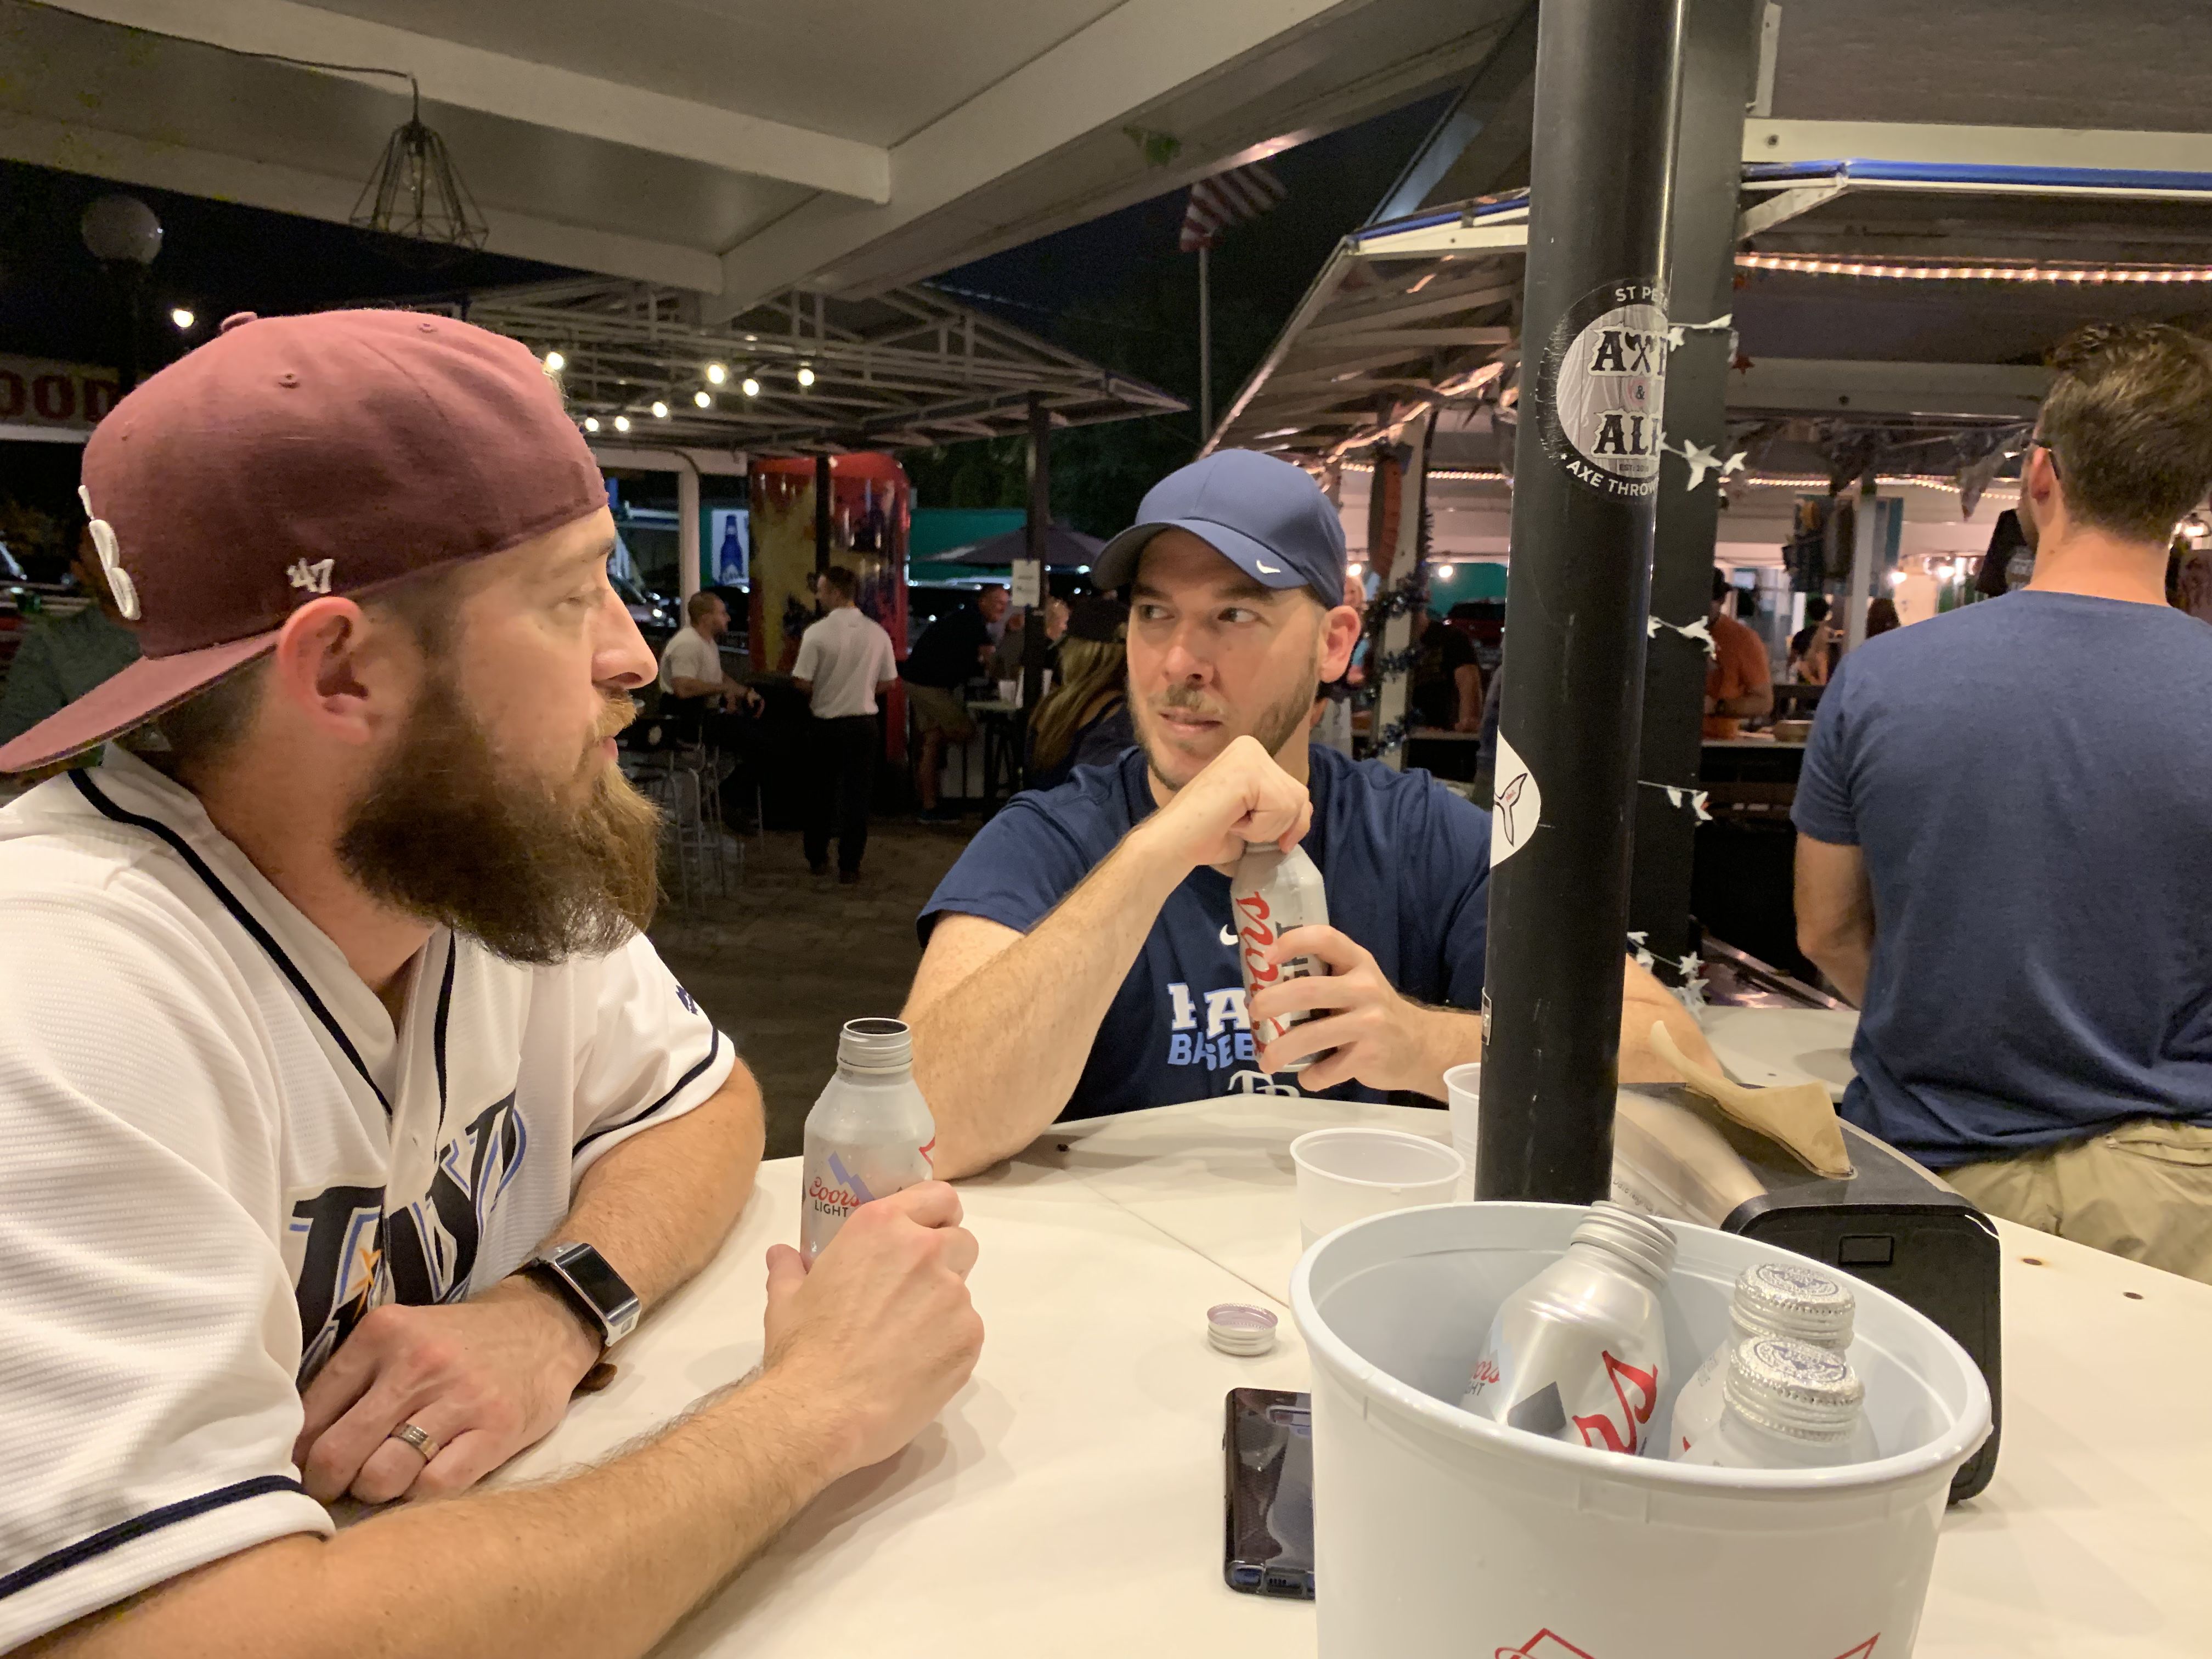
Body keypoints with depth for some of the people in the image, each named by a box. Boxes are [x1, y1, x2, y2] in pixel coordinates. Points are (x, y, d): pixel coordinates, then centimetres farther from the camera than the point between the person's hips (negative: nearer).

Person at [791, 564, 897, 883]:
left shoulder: (817, 633, -14)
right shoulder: (877, 633, -4)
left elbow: (802, 682, -13)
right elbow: (889, 682, 3)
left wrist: (820, 694, 8)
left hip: (826, 723, -1)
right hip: (864, 723, 2)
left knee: (821, 793, 15)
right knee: (857, 796, 7)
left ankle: (817, 859, 24)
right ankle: (849, 866, 8)